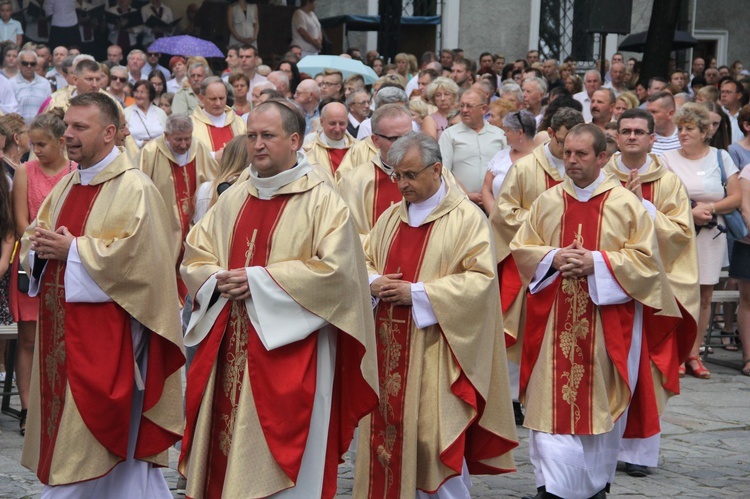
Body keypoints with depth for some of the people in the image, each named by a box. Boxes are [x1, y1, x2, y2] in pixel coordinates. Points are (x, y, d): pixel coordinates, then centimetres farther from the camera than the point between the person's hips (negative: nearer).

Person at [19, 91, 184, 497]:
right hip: (61, 330, 8)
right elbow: (33, 237, 19)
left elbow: (134, 253, -20)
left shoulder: (133, 189, -10)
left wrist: (71, 249, -16)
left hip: (102, 333, -8)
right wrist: (39, 246, -5)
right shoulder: (66, 187, 16)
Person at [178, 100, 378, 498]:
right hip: (229, 348, 6)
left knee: (278, 461, -3)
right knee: (226, 448, 8)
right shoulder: (233, 200, 12)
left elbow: (334, 270, -16)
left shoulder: (323, 203, -6)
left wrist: (258, 279, -15)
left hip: (289, 351, -5)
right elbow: (195, 258, 15)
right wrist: (218, 281, -8)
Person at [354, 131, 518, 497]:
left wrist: (417, 293, -18)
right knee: (387, 428, 7)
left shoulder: (467, 217, -7)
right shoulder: (391, 217, 13)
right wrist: (373, 283, -6)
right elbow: (365, 262, 19)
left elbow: (480, 279, -14)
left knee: (435, 436, -4)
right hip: (388, 346, 6)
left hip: (435, 350, -6)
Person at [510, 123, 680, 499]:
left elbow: (645, 258, -4)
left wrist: (597, 262, -16)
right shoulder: (547, 201, 6)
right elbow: (521, 249, 10)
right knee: (551, 400, -2)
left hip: (606, 322, -2)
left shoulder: (626, 204, -2)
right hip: (554, 321, 2)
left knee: (602, 401, 6)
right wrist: (554, 257, -10)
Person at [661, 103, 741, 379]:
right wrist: (689, 212, -15)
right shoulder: (668, 159, 5)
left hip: (711, 235, 2)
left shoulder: (721, 157, 9)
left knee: (704, 296, 3)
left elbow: (736, 197, 4)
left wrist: (710, 207, -12)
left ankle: (694, 354, 10)